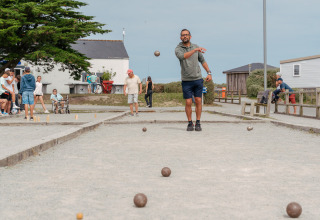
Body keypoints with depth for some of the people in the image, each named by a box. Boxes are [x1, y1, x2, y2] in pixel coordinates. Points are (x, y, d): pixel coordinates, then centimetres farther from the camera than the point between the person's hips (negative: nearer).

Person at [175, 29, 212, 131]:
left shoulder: (195, 46, 7)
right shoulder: (178, 49, -3)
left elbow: (202, 60, 15)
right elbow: (182, 56, -27)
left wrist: (209, 73, 6)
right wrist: (195, 50, -36)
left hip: (198, 79, 2)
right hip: (186, 80, -2)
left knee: (198, 101, 1)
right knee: (188, 103, -2)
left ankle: (198, 123, 9)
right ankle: (190, 123, 10)